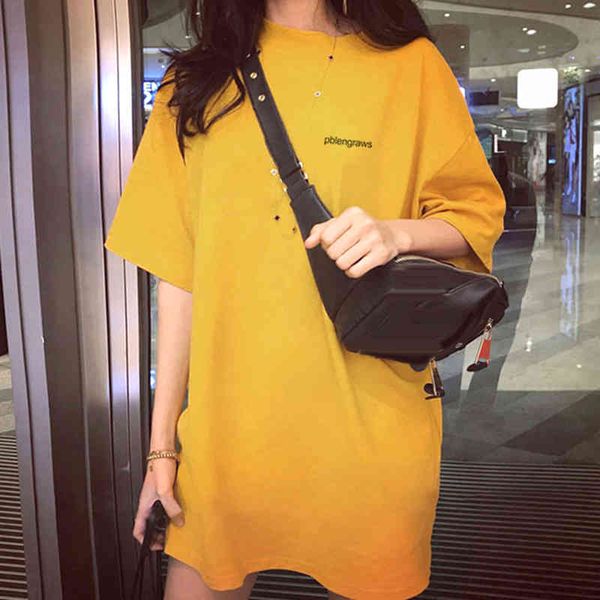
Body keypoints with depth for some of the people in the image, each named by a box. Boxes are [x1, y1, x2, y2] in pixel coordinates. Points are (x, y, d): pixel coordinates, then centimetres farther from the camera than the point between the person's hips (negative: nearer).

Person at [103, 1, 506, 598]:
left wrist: (396, 232, -17)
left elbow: (478, 214, 6)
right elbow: (180, 273, 5)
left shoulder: (410, 63, 4)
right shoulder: (197, 83, 7)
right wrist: (161, 444, 4)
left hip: (370, 429, -1)